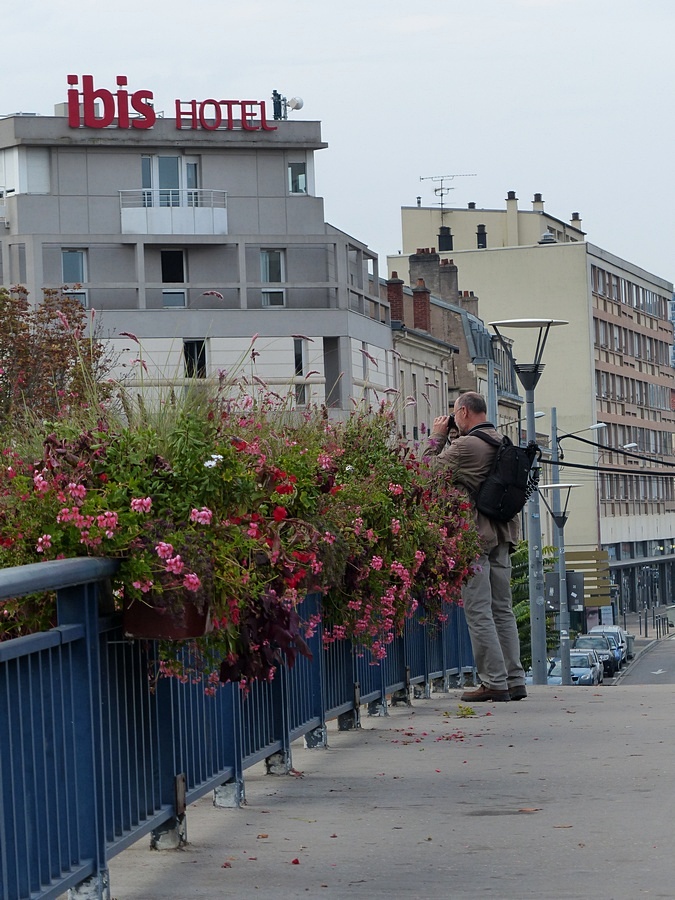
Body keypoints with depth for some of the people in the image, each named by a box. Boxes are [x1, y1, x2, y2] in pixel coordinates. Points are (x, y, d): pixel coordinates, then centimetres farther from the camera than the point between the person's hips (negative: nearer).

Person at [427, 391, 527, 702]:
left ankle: (494, 682, -6)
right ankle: (514, 680, 12)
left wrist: (437, 436, 6)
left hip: (475, 536, -8)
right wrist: (453, 436, 16)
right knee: (502, 609, 11)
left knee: (478, 611, -4)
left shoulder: (466, 446, -15)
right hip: (502, 535, 8)